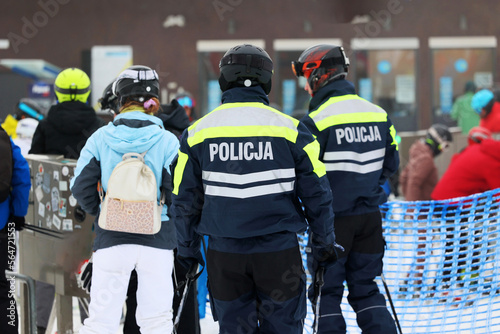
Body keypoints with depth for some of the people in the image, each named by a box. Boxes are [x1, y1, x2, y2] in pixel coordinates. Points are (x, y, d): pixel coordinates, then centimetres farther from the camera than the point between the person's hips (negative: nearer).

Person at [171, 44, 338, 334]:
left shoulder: (197, 132, 0)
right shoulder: (290, 129, -4)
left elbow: (185, 199, 6)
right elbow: (316, 192, 1)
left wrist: (187, 249, 18)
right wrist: (324, 244, 13)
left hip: (225, 255, 2)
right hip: (279, 252, -1)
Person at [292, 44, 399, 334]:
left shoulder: (316, 120, -15)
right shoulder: (378, 114, 3)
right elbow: (391, 163, 12)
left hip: (333, 219, -5)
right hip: (370, 217, 5)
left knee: (327, 290, 5)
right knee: (365, 288, 15)